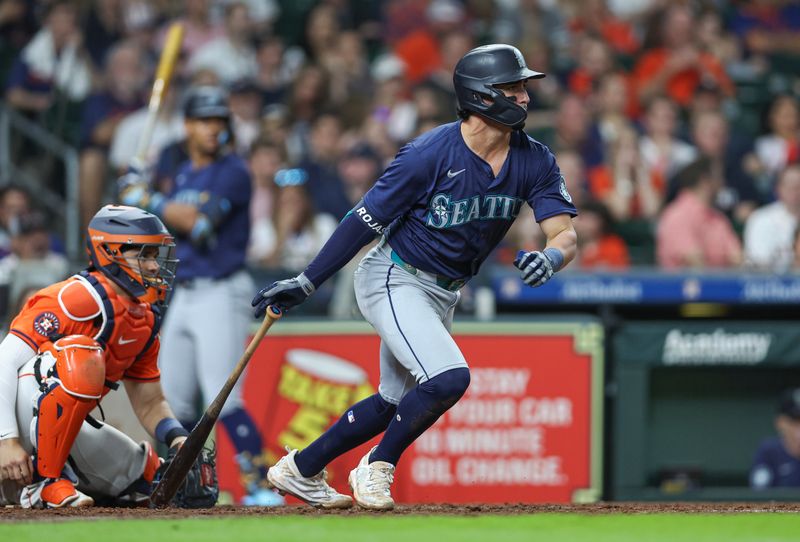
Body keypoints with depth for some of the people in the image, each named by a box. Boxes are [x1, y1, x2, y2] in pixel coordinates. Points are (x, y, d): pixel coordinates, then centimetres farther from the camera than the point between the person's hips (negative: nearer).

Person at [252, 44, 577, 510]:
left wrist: (550, 258, -38)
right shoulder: (431, 153, -23)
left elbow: (566, 234, -12)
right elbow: (367, 219, -15)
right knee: (448, 378, -25)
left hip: (443, 295, 7)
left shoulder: (534, 161, -8)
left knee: (397, 401, 17)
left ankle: (300, 470, 33)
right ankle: (376, 468, -4)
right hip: (393, 280, -7)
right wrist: (307, 283, -12)